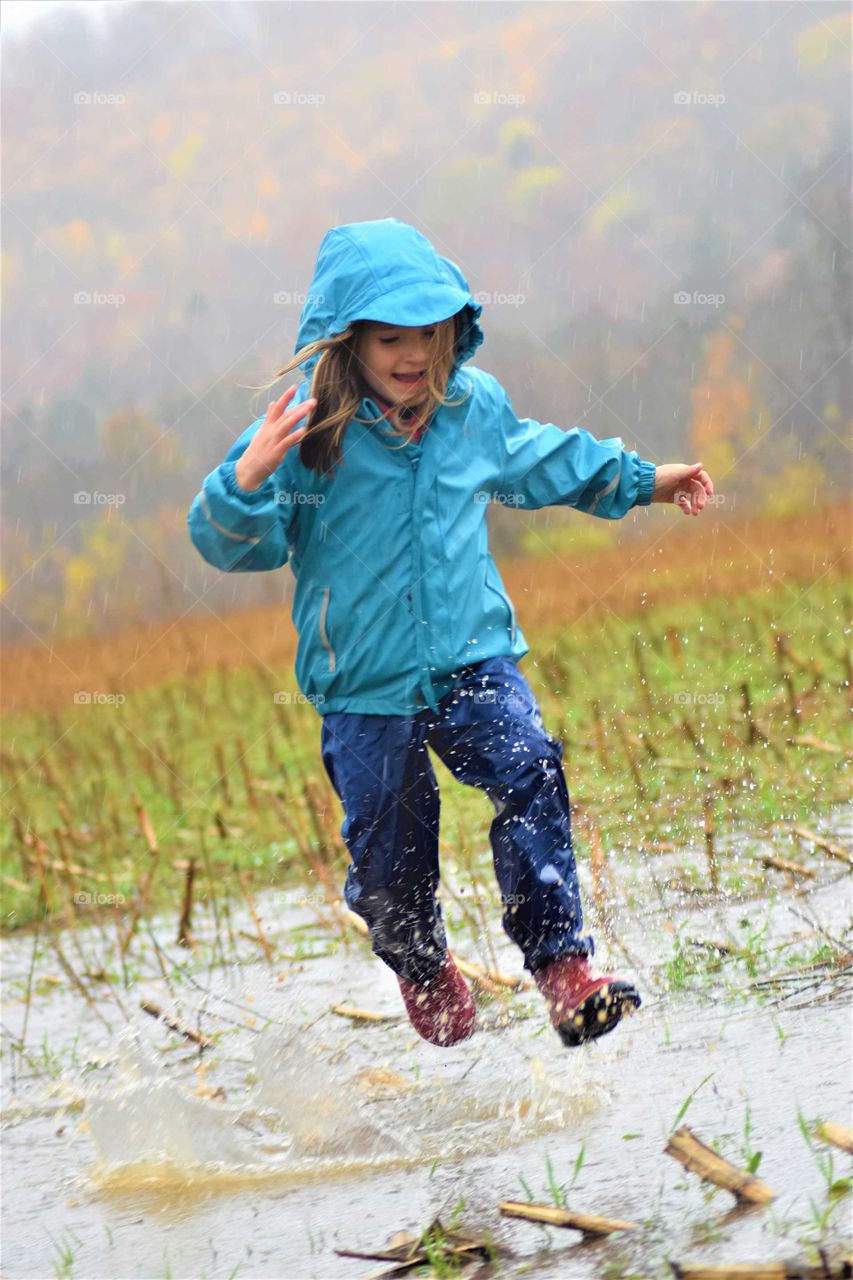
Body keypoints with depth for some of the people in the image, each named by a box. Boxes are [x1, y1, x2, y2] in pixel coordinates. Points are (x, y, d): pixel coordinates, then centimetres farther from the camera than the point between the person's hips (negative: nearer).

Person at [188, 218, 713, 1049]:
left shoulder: (476, 407, 1)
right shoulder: (307, 431, -14)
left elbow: (539, 461, 23)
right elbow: (236, 544, -15)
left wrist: (639, 480, 33)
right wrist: (247, 483, -37)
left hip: (473, 656, 2)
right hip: (363, 683, -2)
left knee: (529, 776, -21)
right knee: (389, 852, 6)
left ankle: (564, 969, -16)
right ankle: (425, 976, 37)